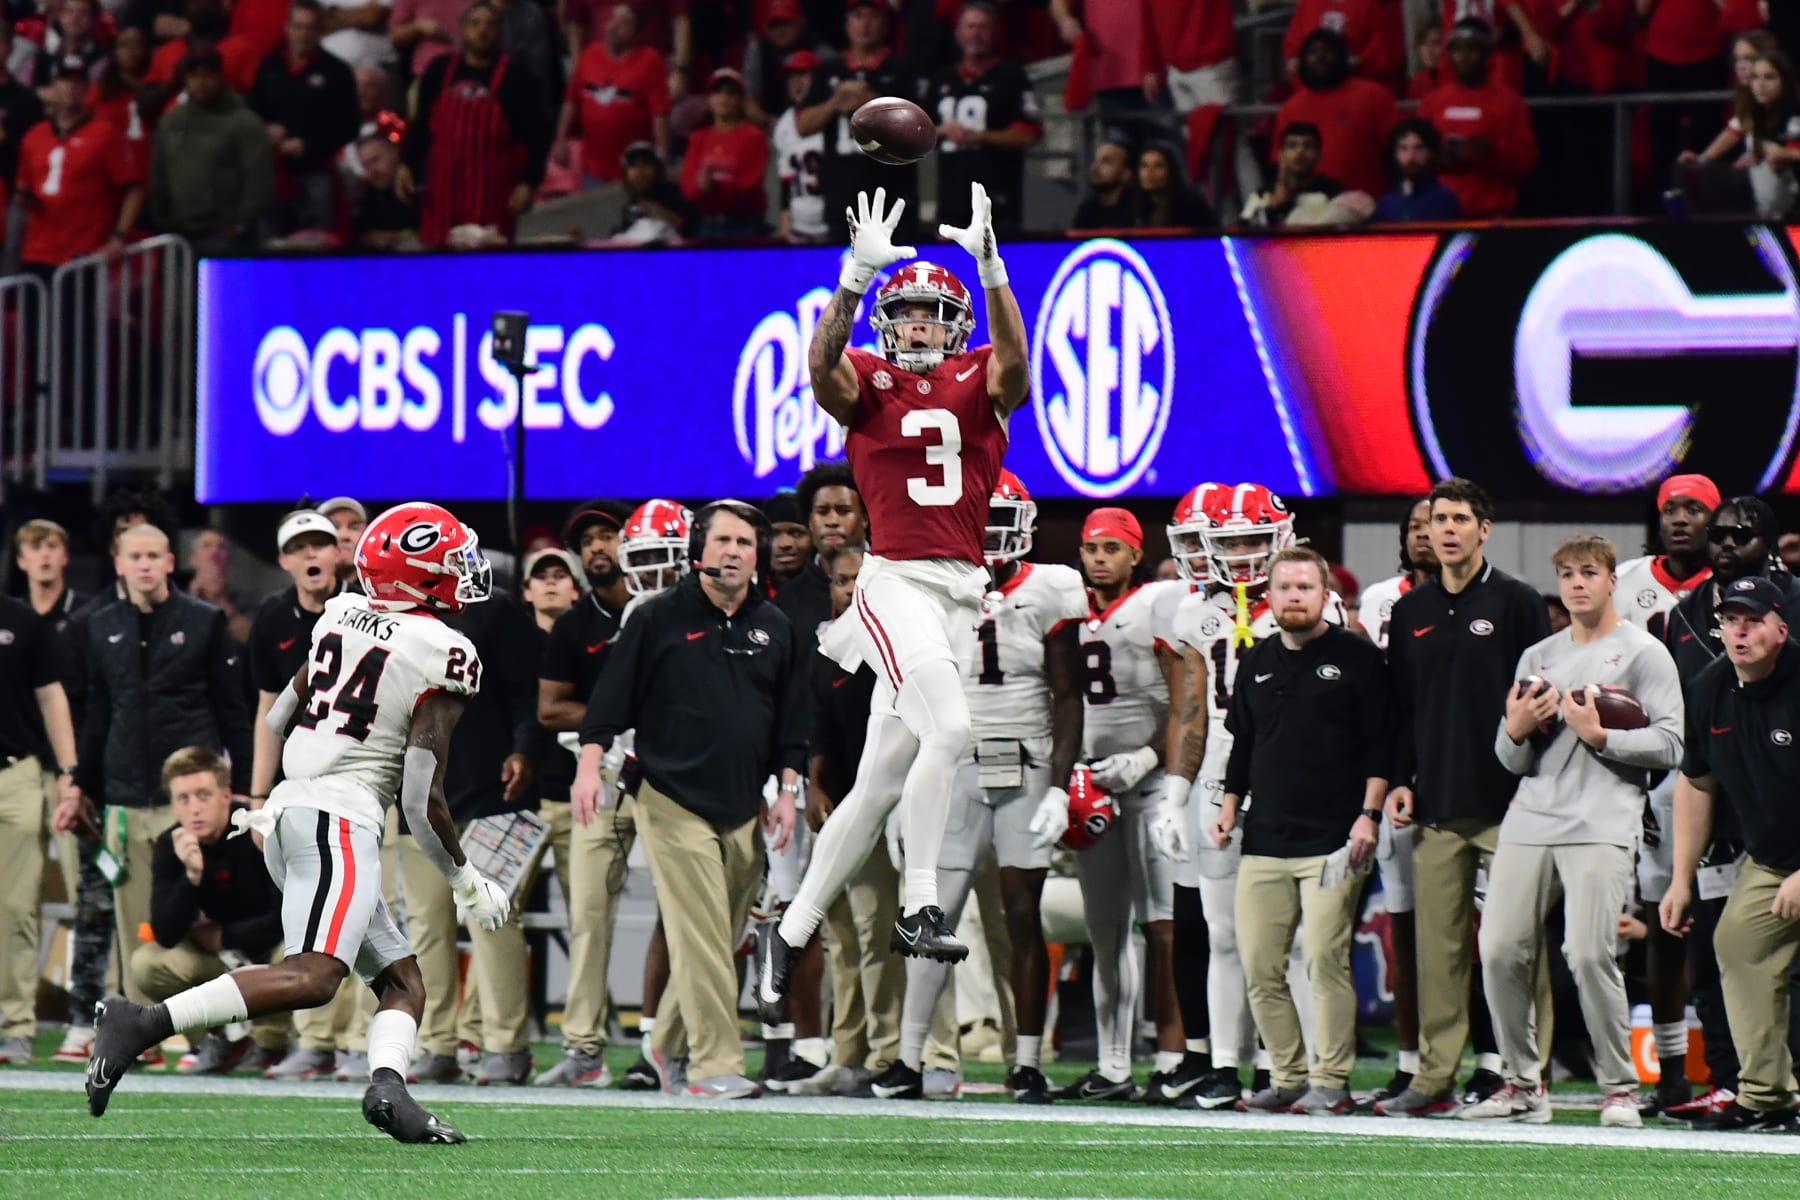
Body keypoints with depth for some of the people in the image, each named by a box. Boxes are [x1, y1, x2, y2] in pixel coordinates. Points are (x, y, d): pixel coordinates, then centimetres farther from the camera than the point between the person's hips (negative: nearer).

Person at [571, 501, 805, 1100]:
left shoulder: (775, 629, 11)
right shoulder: (660, 619, -1)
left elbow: (790, 720, 16)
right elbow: (612, 697, -1)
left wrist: (787, 790, 9)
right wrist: (590, 762, -11)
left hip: (744, 810, 5)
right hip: (673, 802, -5)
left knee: (718, 939, 7)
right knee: (702, 939, -11)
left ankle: (667, 1045, 23)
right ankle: (715, 1064, -12)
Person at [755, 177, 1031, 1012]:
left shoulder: (978, 385, 10)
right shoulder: (866, 382, 3)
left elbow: (1012, 359, -13)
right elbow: (822, 364, -19)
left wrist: (989, 264, -26)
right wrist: (859, 275, -32)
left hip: (963, 591, 5)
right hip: (896, 583, -5)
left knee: (881, 780, 9)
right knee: (948, 725, -27)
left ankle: (789, 934, 19)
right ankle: (918, 909, -21)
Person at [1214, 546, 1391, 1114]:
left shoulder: (1357, 659, 0)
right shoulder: (1257, 663, 16)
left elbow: (1381, 746, -2)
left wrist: (1369, 814, -10)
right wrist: (1229, 807, 15)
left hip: (1332, 841, -6)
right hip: (1264, 842, 6)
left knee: (1325, 959, -11)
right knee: (1260, 966, 2)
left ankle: (1331, 1081, -5)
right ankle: (1287, 1077, 11)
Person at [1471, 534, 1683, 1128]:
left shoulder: (1642, 652, 5)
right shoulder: (1537, 657, 21)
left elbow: (1668, 745, -4)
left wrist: (1600, 736, -14)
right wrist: (1515, 730, -1)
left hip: (1602, 826, -5)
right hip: (1530, 820, 5)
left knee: (1589, 952, -16)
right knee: (1501, 950, -3)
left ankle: (1619, 1086, -5)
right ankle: (1523, 1085, 9)